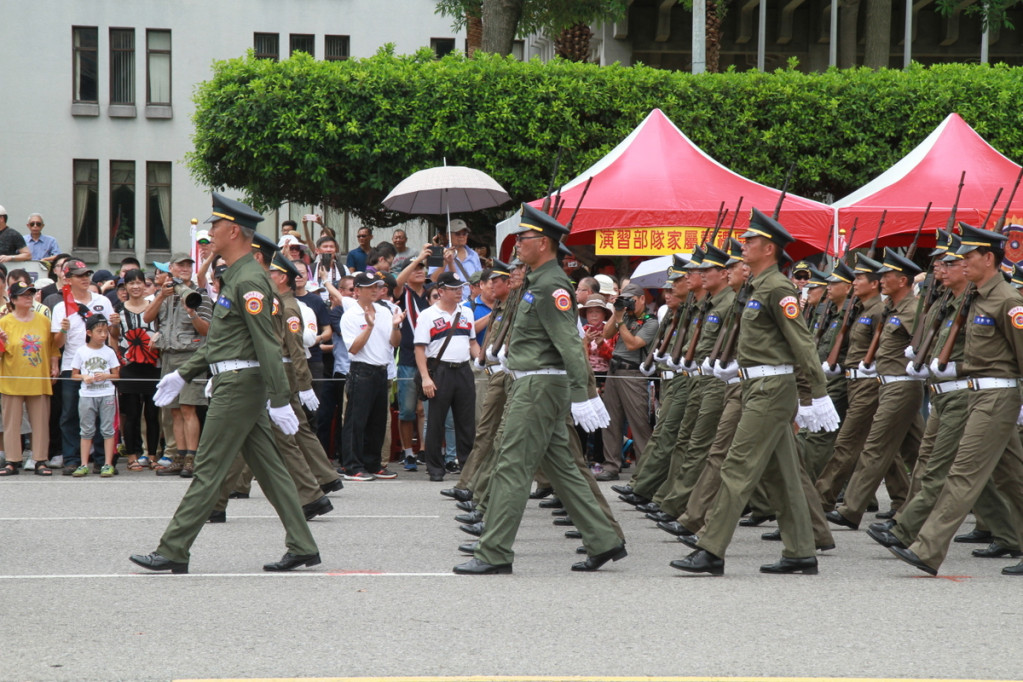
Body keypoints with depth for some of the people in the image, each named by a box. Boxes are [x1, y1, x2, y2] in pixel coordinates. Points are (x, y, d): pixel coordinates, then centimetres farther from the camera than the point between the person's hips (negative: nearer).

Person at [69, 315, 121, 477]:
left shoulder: (109, 352, 4)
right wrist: (84, 377, -13)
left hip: (107, 395, 0)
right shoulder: (81, 352, 3)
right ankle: (84, 465, 8)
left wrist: (105, 376, -13)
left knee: (107, 430, 0)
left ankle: (108, 464, 2)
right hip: (87, 395, 0)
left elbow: (116, 374, 6)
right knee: (87, 431, 5)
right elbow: (74, 375, 6)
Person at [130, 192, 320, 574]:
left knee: (209, 469, -6)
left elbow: (267, 344, -22)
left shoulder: (249, 280, -16)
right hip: (236, 383, 10)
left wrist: (279, 401, -25)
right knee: (268, 467, 9)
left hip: (239, 385, -10)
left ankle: (173, 551, -3)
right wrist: (183, 374, 23)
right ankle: (302, 547, 10)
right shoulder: (236, 276, 17)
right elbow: (219, 340, 25)